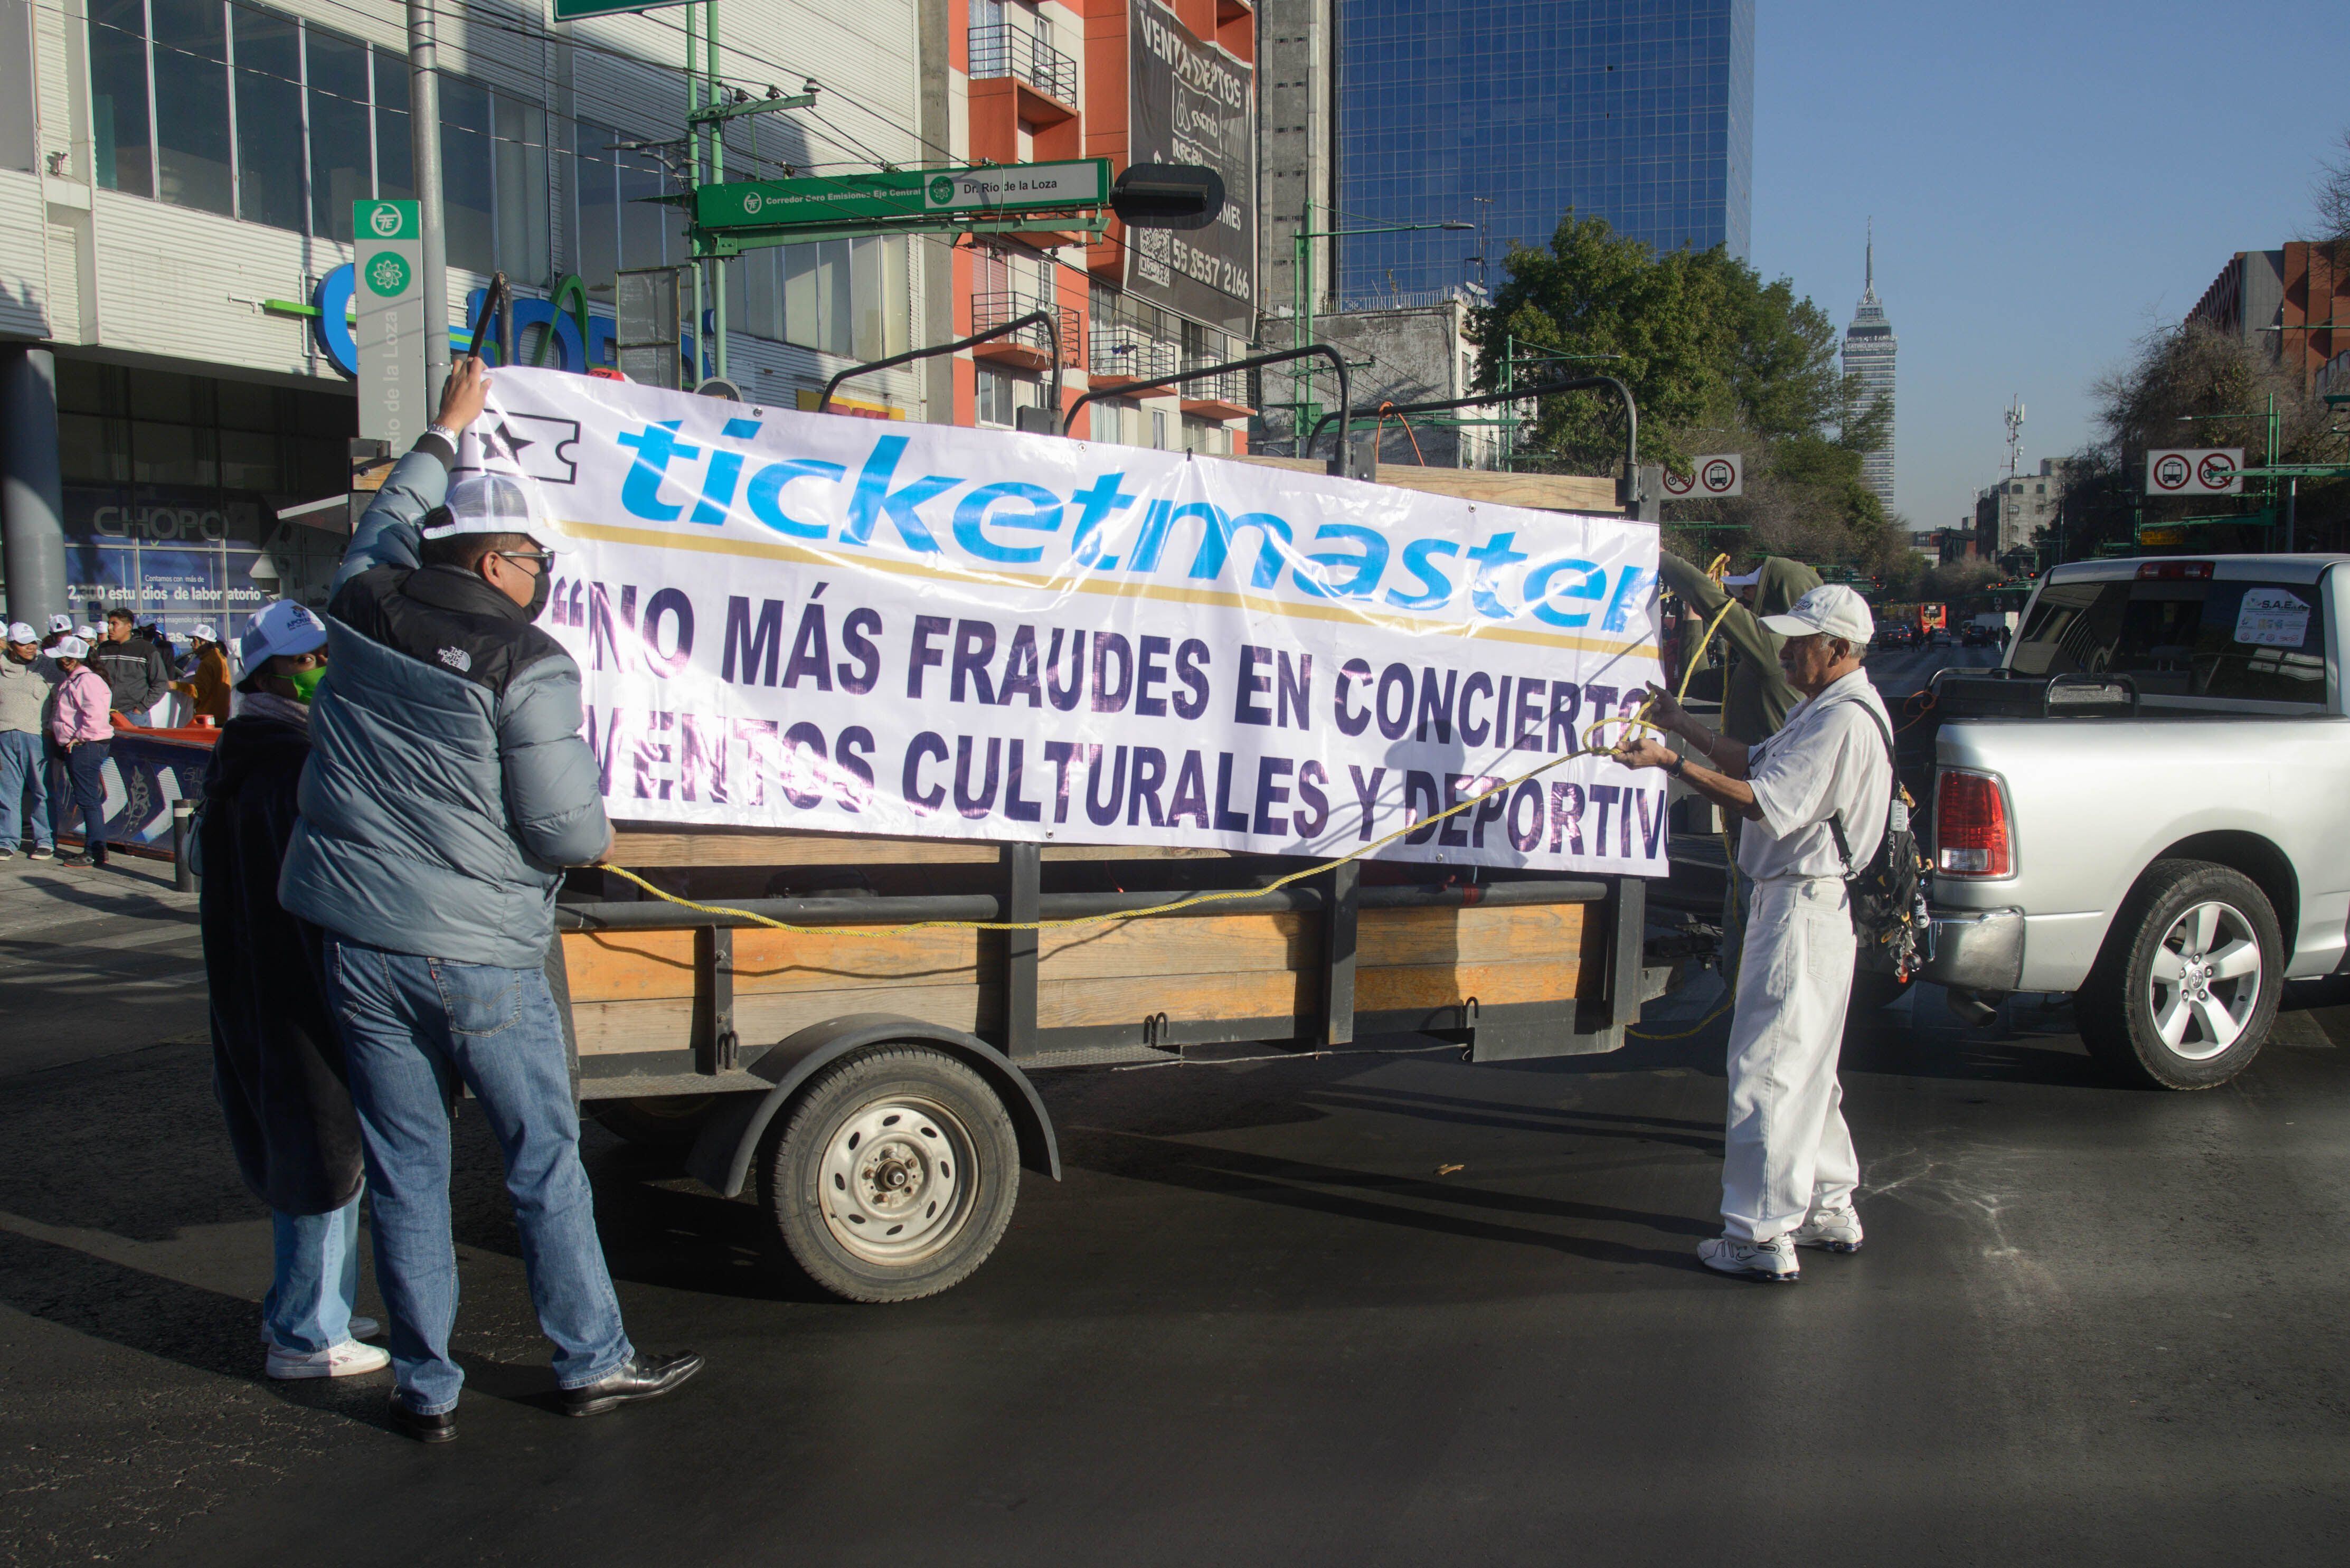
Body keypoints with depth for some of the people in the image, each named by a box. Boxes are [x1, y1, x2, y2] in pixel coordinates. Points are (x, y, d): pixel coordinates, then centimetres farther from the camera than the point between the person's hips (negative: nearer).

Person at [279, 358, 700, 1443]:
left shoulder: (364, 609, 2)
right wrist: (601, 833, 9)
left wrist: (446, 431, 38)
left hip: (361, 945, 5)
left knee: (405, 1172, 12)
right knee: (544, 1161, 9)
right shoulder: (525, 666, -13)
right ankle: (592, 1362, 22)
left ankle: (425, 1390, 21)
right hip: (480, 955, -5)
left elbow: (388, 519, 26)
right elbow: (566, 831, -14)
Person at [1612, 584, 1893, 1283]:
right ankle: (1830, 1209, 32)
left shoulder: (1845, 720, -19)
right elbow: (1755, 765, 20)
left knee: (1768, 1068, -8)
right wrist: (1684, 726, 13)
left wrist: (1672, 762, -25)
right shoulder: (1823, 709, 16)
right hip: (1793, 901, 11)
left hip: (1805, 909, -11)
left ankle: (1763, 1237, -2)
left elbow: (1766, 803, -25)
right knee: (1806, 1068, 20)